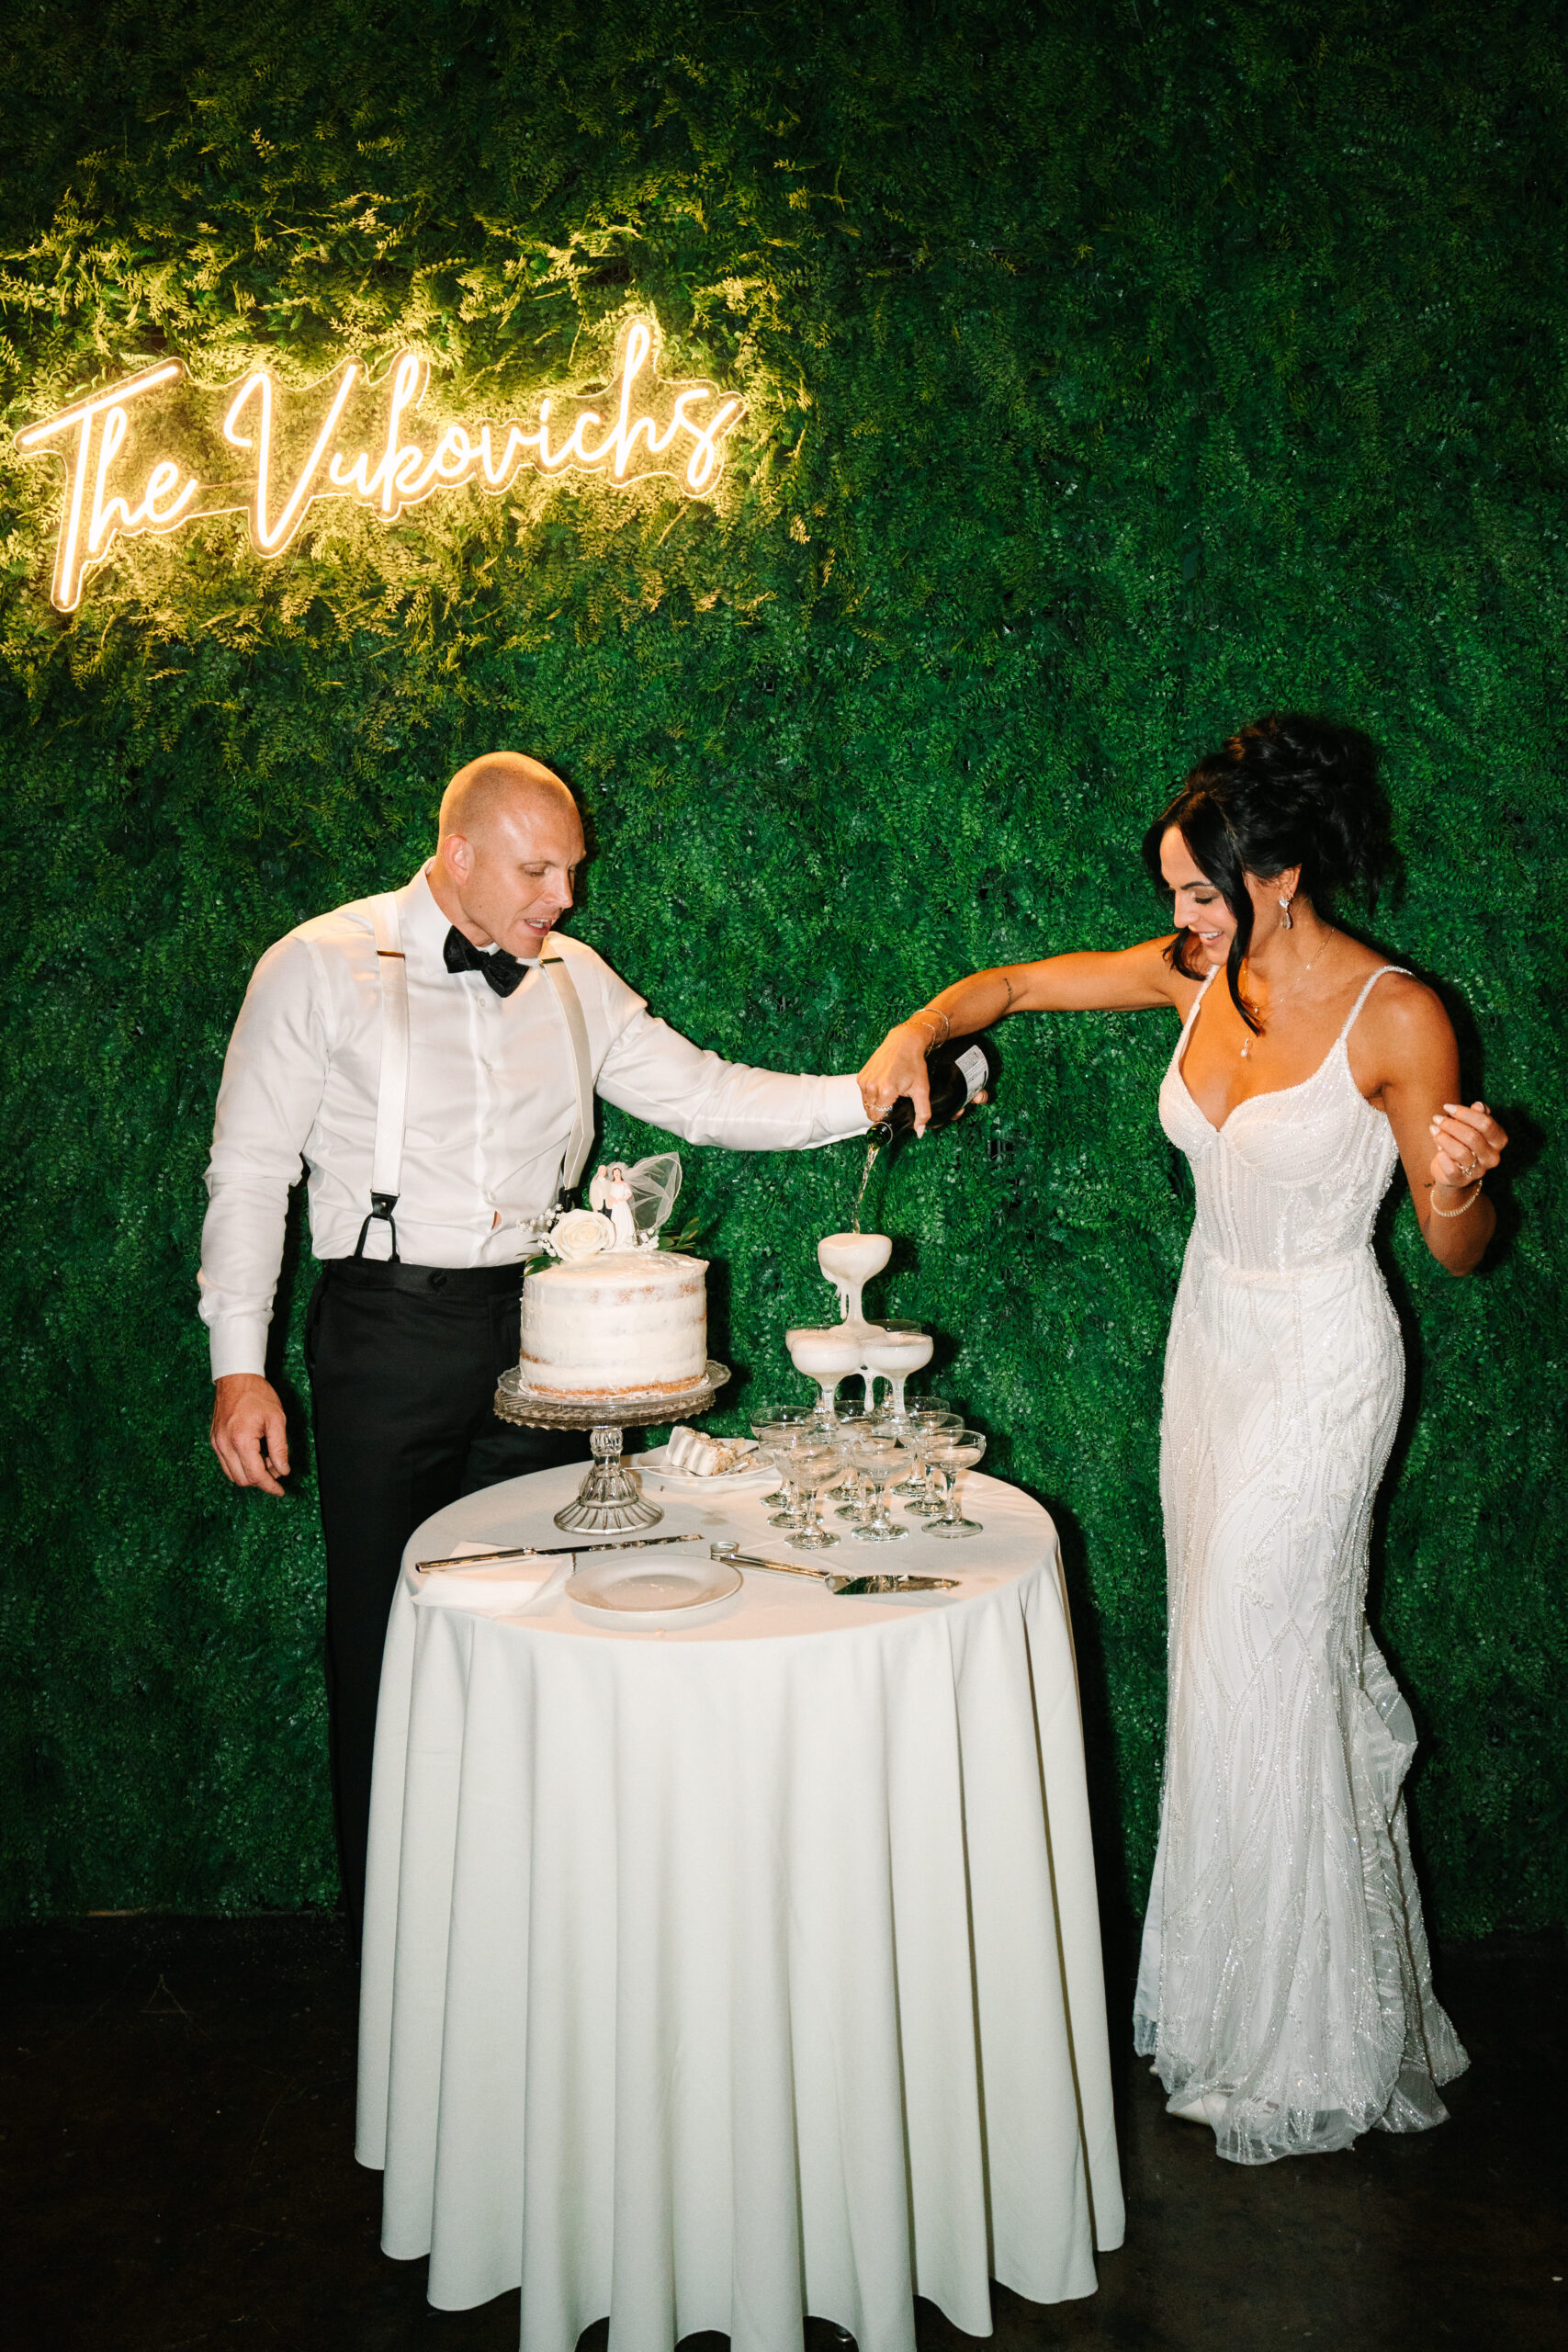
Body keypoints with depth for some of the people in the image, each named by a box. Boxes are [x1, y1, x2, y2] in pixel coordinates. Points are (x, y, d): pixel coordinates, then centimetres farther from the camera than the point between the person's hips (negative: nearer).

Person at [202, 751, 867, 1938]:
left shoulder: (571, 977, 8)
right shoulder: (320, 969, -4)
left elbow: (705, 1096, 7)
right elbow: (250, 1170, -2)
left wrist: (865, 1097, -7)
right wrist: (239, 1364, -8)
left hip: (534, 1327, 4)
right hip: (388, 1335, -4)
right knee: (386, 1640, 3)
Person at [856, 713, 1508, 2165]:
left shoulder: (1395, 1019, -18)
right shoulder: (1204, 974, -1)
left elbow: (1457, 1253, -13)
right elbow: (1019, 983, 8)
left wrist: (1458, 1187, -34)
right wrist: (924, 1028, -10)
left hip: (1318, 1363, -6)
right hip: (1211, 1338, 6)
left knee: (1259, 1677, -1)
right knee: (1226, 1655, 15)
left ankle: (1301, 2055, 21)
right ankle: (1233, 1994, 35)